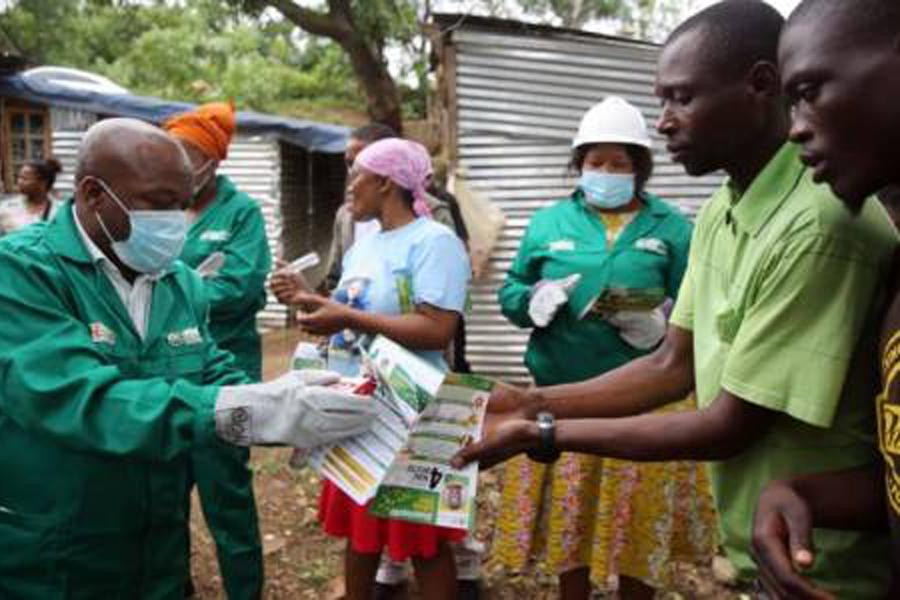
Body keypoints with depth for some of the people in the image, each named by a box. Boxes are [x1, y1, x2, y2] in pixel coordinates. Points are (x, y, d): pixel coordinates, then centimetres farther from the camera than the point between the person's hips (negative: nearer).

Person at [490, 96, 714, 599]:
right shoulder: (548, 223, 6)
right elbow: (510, 294, 6)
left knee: (638, 521, 11)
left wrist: (657, 322, -23)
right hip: (562, 397, 2)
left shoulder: (672, 227, 0)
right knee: (567, 515, 14)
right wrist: (534, 302, -15)